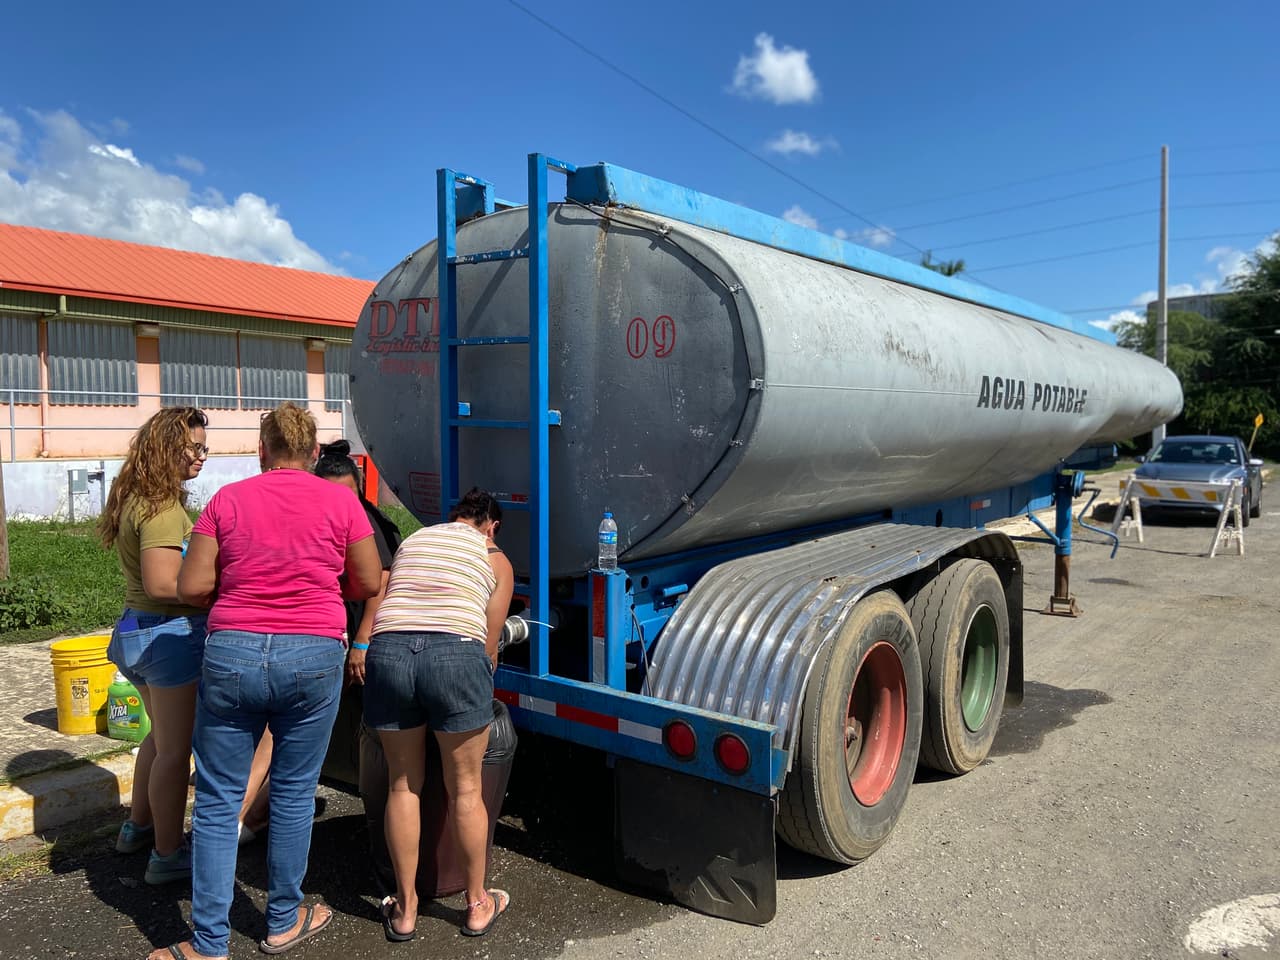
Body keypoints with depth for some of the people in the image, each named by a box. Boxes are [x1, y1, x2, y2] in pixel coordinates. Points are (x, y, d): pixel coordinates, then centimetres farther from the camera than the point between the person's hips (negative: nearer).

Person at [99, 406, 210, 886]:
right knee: (175, 749, 3)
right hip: (170, 634, -10)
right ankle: (168, 855, 15)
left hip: (135, 628, 10)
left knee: (161, 735, 27)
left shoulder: (135, 498, 10)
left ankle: (138, 827, 41)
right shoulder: (163, 507, -21)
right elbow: (162, 583, -28)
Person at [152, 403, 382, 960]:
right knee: (294, 793, 14)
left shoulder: (227, 500, 3)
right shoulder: (340, 502, 0)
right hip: (312, 657, 0)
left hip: (232, 654, 1)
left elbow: (191, 587, 1)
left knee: (217, 801, 11)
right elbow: (368, 584, 5)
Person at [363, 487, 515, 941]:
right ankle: (478, 905, 28)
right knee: (465, 788, 12)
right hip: (455, 654, -3)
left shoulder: (410, 541, 27)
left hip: (387, 651, 3)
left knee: (403, 785, 18)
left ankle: (405, 908, 29)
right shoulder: (496, 559, 17)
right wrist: (479, 688, 29)